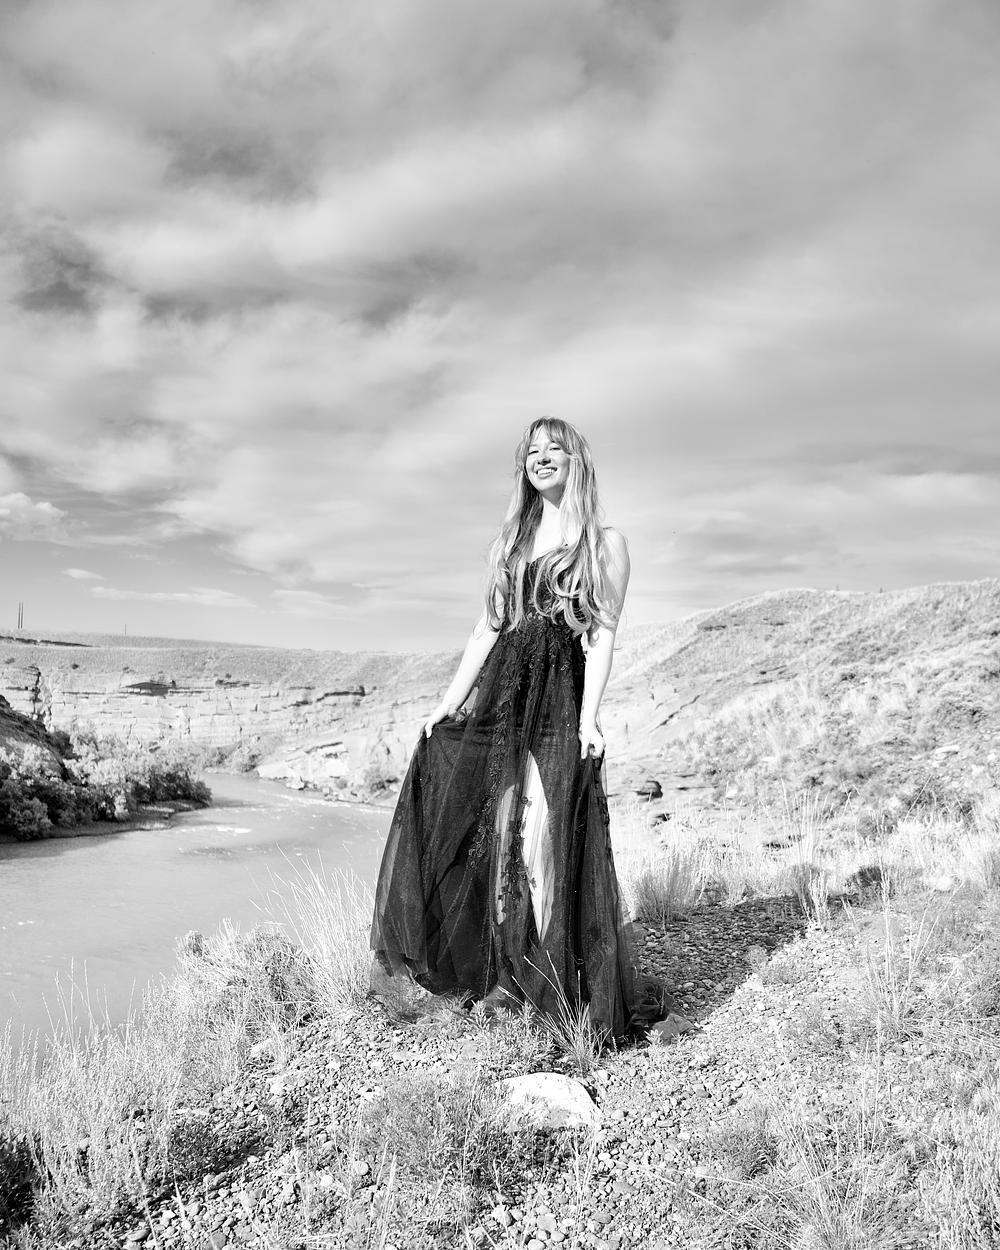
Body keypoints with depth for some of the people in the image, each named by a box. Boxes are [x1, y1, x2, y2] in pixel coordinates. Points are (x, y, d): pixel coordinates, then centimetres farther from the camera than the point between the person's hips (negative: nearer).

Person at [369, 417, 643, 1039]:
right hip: (500, 688, 5)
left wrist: (589, 714, -14)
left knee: (539, 832, -8)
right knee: (494, 831, 1)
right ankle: (501, 968, 13)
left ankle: (541, 978, 5)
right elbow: (489, 627, 16)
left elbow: (602, 635, -3)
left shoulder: (606, 542, 5)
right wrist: (450, 701, 9)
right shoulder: (513, 538, 19)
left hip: (560, 692, -4)